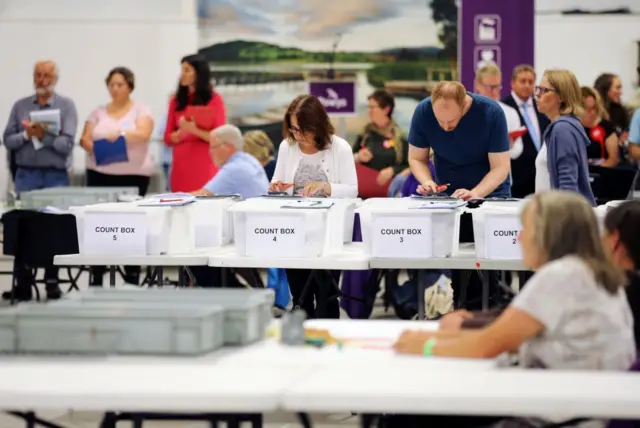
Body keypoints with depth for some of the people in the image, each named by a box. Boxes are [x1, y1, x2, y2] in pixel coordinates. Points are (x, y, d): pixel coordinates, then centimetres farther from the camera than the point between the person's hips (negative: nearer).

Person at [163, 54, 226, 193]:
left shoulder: (214, 99, 0)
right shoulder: (176, 101, 9)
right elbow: (168, 139, 9)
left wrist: (195, 130, -17)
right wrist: (182, 131, -11)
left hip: (205, 167, -3)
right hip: (181, 166, 3)